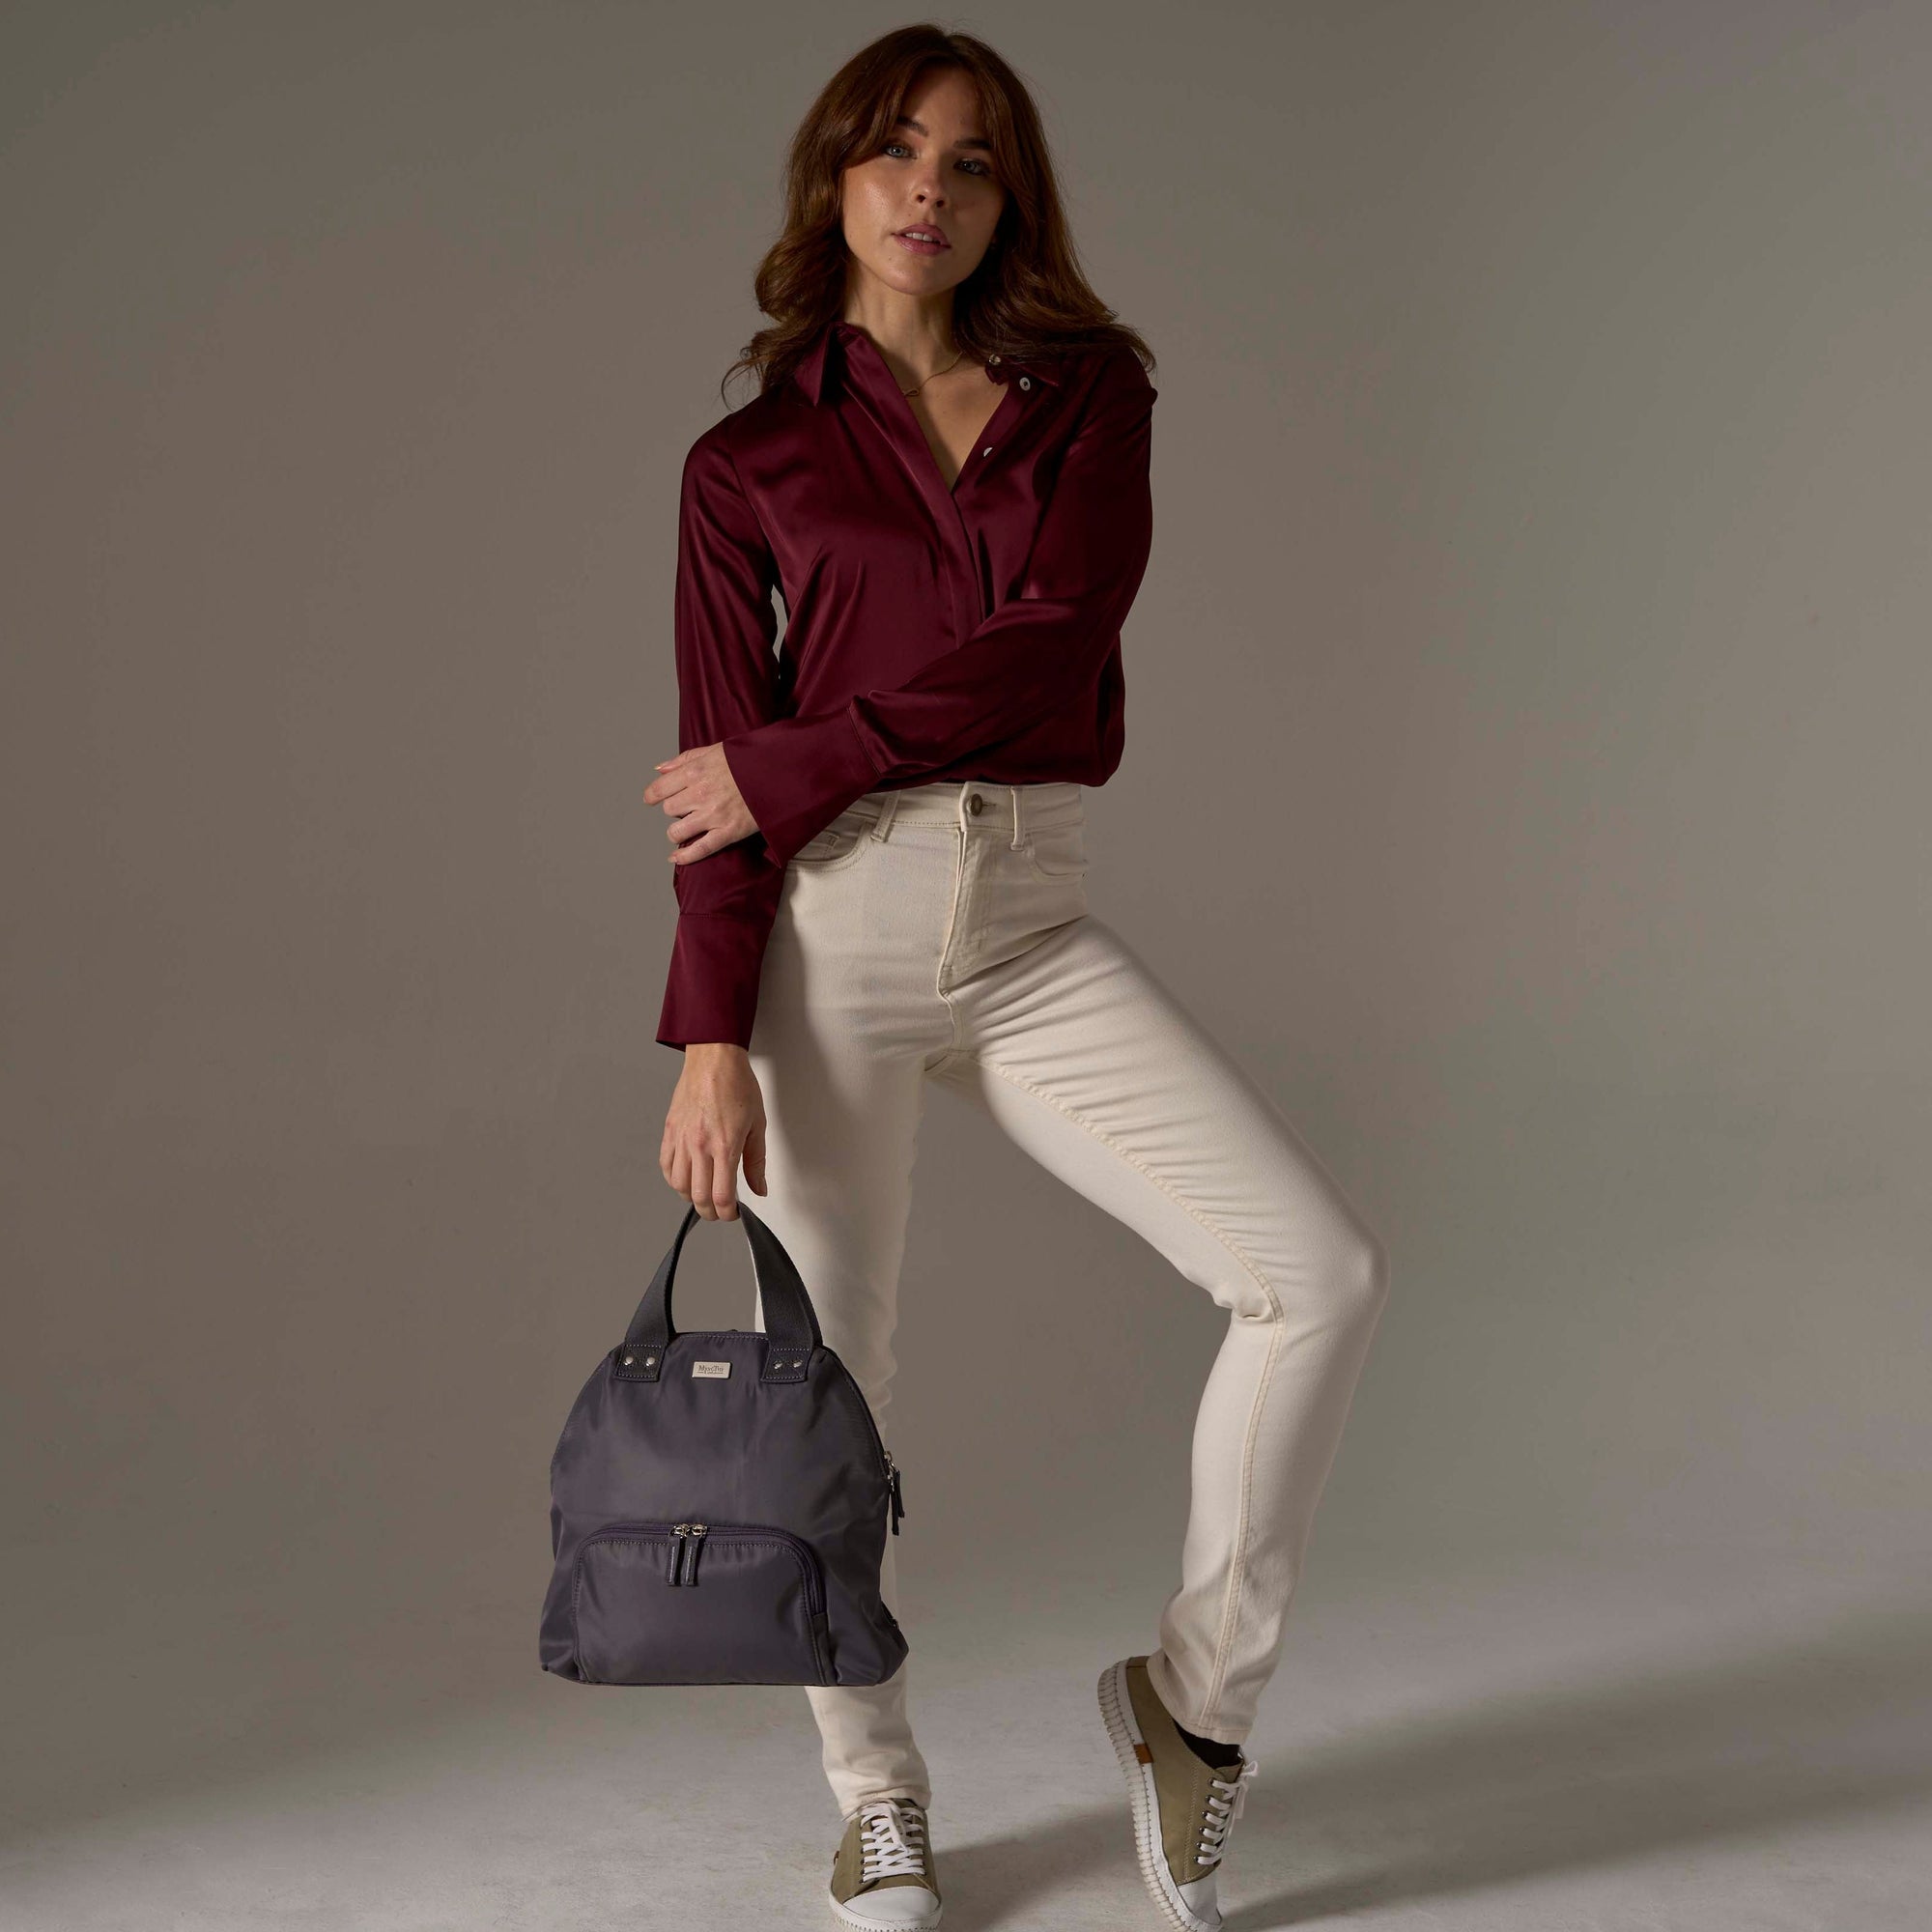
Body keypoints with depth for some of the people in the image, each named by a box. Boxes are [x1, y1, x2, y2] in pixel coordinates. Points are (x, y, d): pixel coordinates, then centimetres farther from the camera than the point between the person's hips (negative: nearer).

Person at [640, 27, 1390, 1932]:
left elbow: (1054, 634, -8)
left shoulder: (1092, 393, 9)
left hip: (1033, 932, 2)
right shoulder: (747, 462, 6)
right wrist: (708, 1039, -8)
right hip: (826, 929, -1)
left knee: (1322, 1269, -11)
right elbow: (719, 782, 1)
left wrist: (796, 763, -10)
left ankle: (1195, 1690, 9)